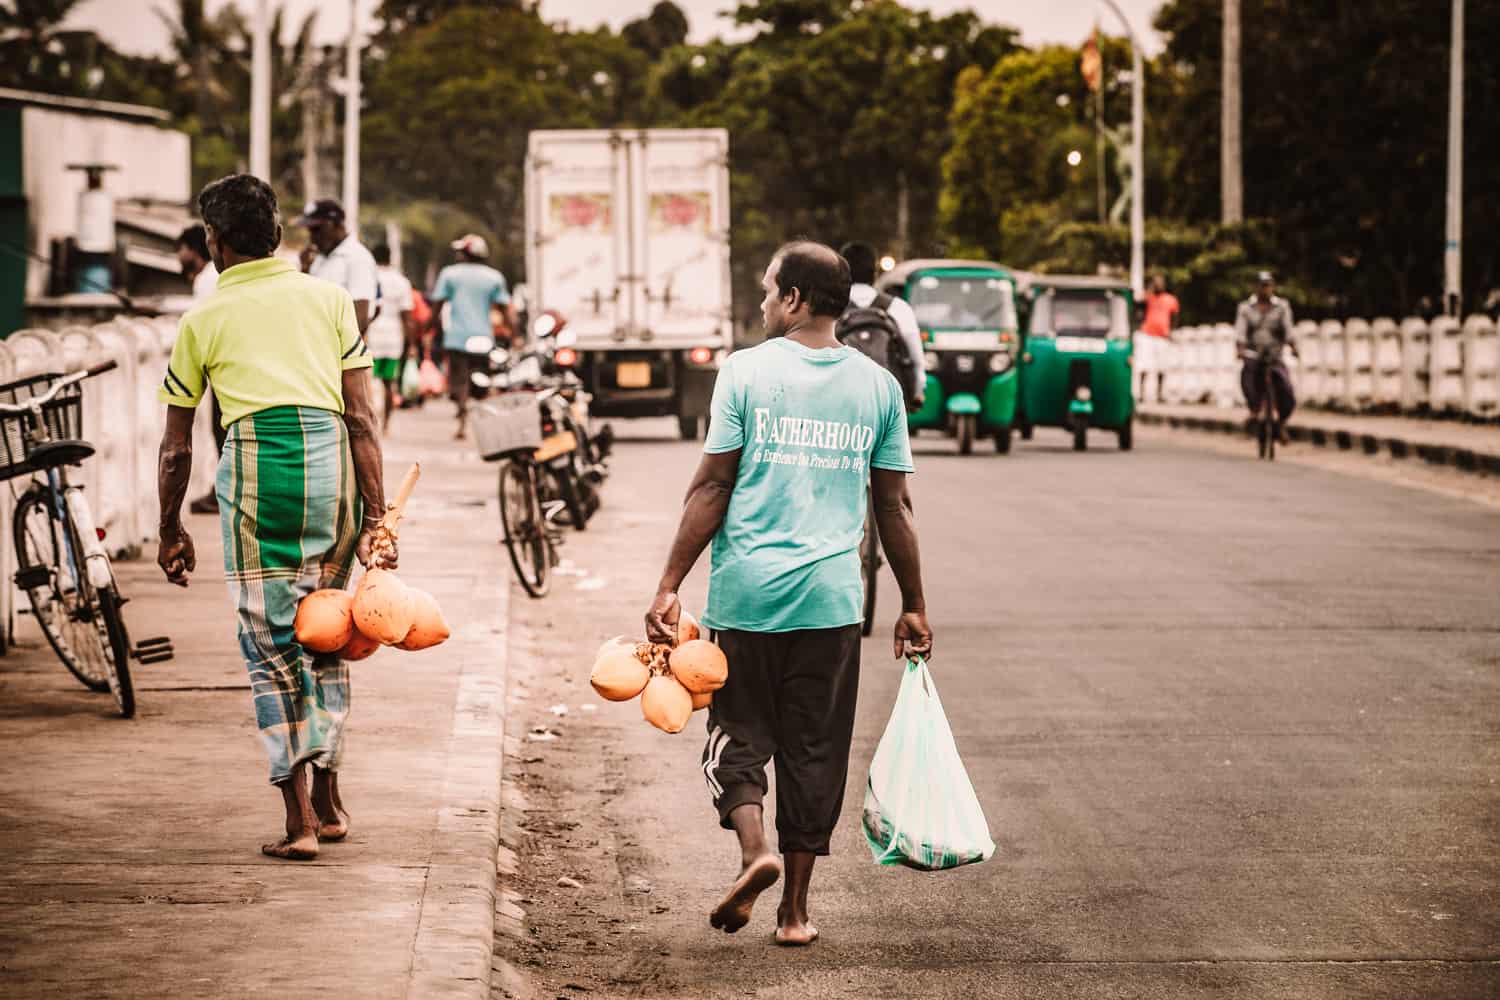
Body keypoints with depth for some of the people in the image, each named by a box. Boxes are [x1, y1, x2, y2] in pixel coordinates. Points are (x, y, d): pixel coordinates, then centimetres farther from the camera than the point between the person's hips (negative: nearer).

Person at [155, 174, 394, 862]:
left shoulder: (203, 319, 12)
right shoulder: (329, 299, 15)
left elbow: (176, 447, 13)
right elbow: (363, 418, 6)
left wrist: (171, 531, 25)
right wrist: (375, 515, 7)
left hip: (255, 459, -2)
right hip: (332, 459, 2)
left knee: (270, 645, 4)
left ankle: (299, 818, 0)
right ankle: (328, 800, 23)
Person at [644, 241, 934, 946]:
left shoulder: (746, 371, -3)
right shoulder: (877, 385, 5)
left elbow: (712, 487, -6)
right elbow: (894, 507, 7)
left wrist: (670, 586, -2)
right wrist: (913, 608, 15)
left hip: (747, 594, -2)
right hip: (831, 597, 2)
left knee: (739, 730, 11)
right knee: (814, 750, 10)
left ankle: (753, 848, -14)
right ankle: (795, 907, 13)